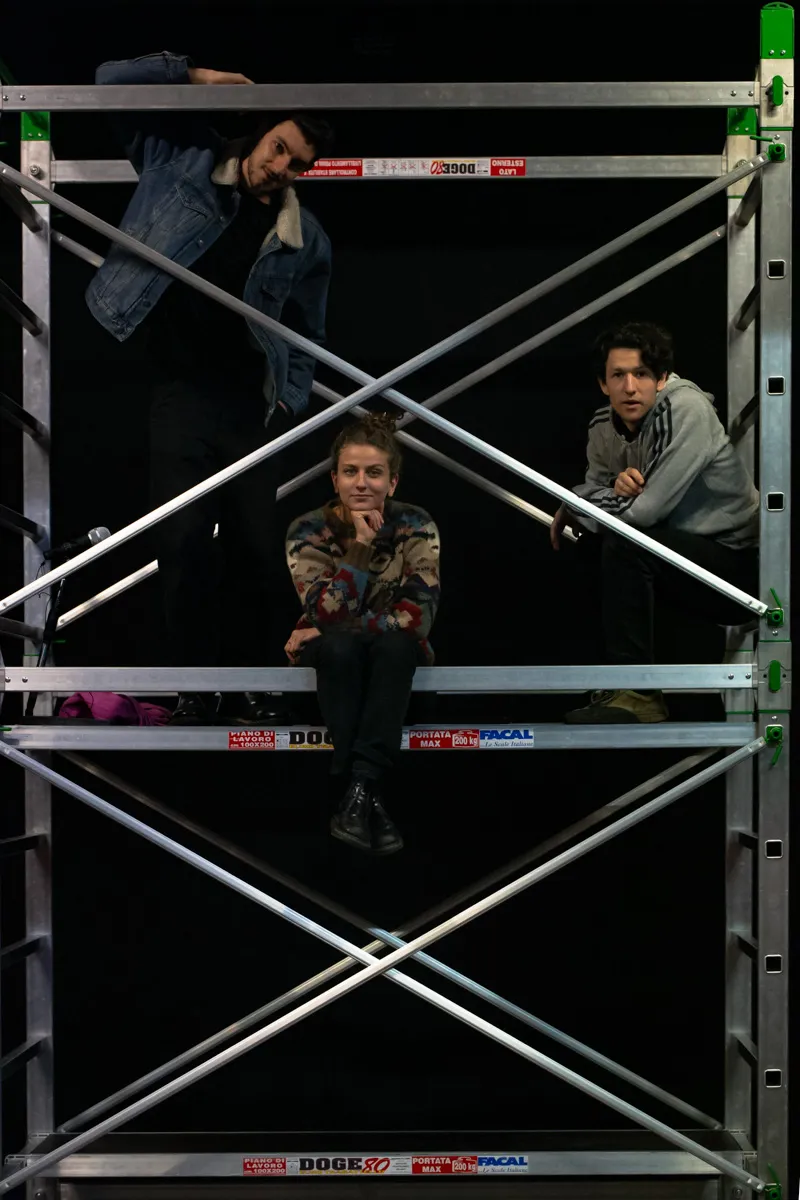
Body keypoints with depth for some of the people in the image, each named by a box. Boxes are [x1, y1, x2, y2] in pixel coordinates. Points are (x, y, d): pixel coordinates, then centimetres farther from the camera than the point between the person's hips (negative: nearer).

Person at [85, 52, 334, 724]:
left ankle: (252, 689, 17)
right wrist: (194, 76, -4)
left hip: (253, 406, 2)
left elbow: (308, 334, 15)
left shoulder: (307, 240, 5)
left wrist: (291, 402, 7)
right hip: (179, 397, -1)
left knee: (254, 550, 2)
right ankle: (194, 692, 8)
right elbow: (112, 82, 5)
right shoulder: (182, 160, 3)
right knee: (185, 546, -5)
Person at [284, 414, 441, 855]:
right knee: (339, 644, -35)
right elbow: (328, 616, -26)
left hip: (394, 656, 0)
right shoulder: (309, 530, -15)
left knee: (396, 642, -34)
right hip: (332, 657, 0)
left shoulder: (415, 526, -15)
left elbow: (418, 615, -22)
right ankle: (368, 793, -33)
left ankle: (359, 789, -37)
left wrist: (329, 630, -23)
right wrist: (361, 542, -34)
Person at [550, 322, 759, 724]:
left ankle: (636, 695, -20)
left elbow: (644, 510, -27)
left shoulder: (686, 409, -23)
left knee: (624, 547, -28)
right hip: (677, 553, 8)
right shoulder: (604, 426, -2)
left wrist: (572, 508, -10)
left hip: (737, 562, -8)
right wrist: (617, 485, -17)